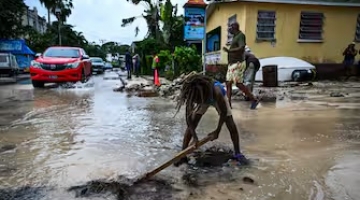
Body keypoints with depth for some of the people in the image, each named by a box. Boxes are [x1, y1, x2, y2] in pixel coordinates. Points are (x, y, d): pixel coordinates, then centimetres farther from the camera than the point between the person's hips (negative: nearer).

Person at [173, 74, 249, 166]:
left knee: (232, 126, -7)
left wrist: (217, 131, -23)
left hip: (218, 99, -2)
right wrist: (194, 136, -31)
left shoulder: (216, 91, -46)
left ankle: (237, 154, 14)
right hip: (203, 98, 2)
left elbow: (224, 112, -30)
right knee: (191, 125, -11)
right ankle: (183, 155, 0)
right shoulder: (192, 94, -38)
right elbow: (188, 116, -28)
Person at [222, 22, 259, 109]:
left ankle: (254, 100, 4)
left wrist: (229, 50, -29)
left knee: (238, 84, -8)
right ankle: (228, 104, 3)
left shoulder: (241, 35, -11)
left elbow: (242, 48, -27)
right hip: (232, 64, 10)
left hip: (237, 64, -10)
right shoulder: (236, 36, 16)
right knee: (228, 83, 3)